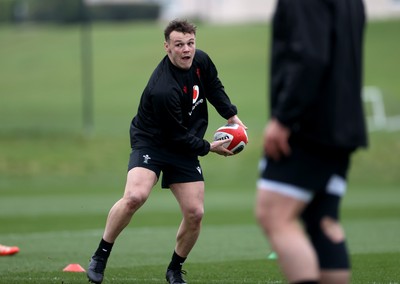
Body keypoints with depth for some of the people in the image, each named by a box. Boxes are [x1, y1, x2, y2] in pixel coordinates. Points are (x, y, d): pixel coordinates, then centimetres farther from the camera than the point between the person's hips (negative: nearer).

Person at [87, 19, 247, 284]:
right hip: (151, 143, -7)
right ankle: (100, 256, -13)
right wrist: (208, 148, -11)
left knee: (195, 213, -4)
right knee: (135, 196, -31)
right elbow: (178, 136, -22)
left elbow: (215, 88, 16)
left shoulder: (201, 61, -8)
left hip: (184, 150, 7)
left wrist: (232, 115, 7)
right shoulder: (163, 90, -31)